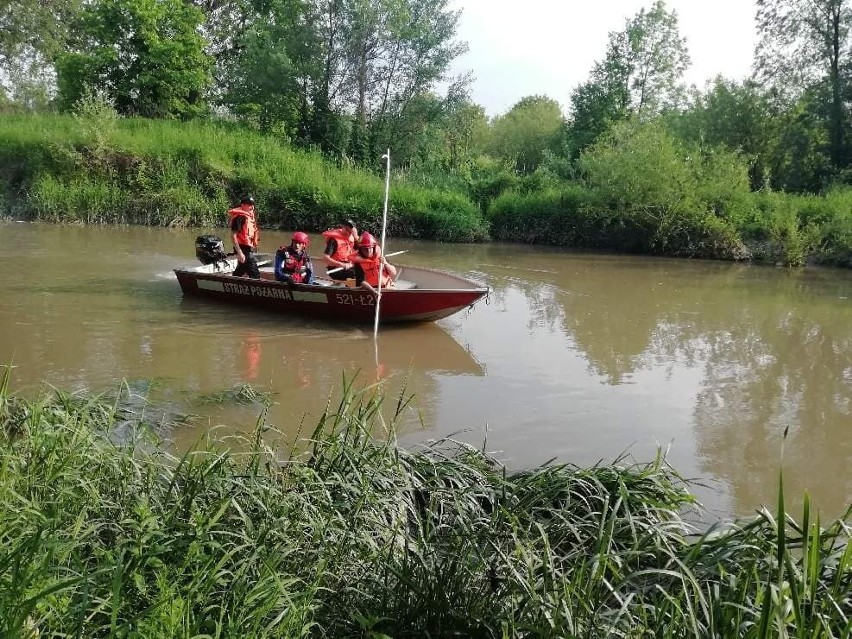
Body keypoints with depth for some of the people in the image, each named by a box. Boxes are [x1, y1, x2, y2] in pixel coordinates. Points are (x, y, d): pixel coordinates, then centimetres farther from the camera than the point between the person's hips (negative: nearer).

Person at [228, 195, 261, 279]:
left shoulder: (250, 216, 13)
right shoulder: (239, 216, -14)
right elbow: (233, 236, -19)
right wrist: (239, 252, -23)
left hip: (249, 249, 10)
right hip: (244, 249, -10)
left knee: (239, 273, 18)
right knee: (255, 274, -11)